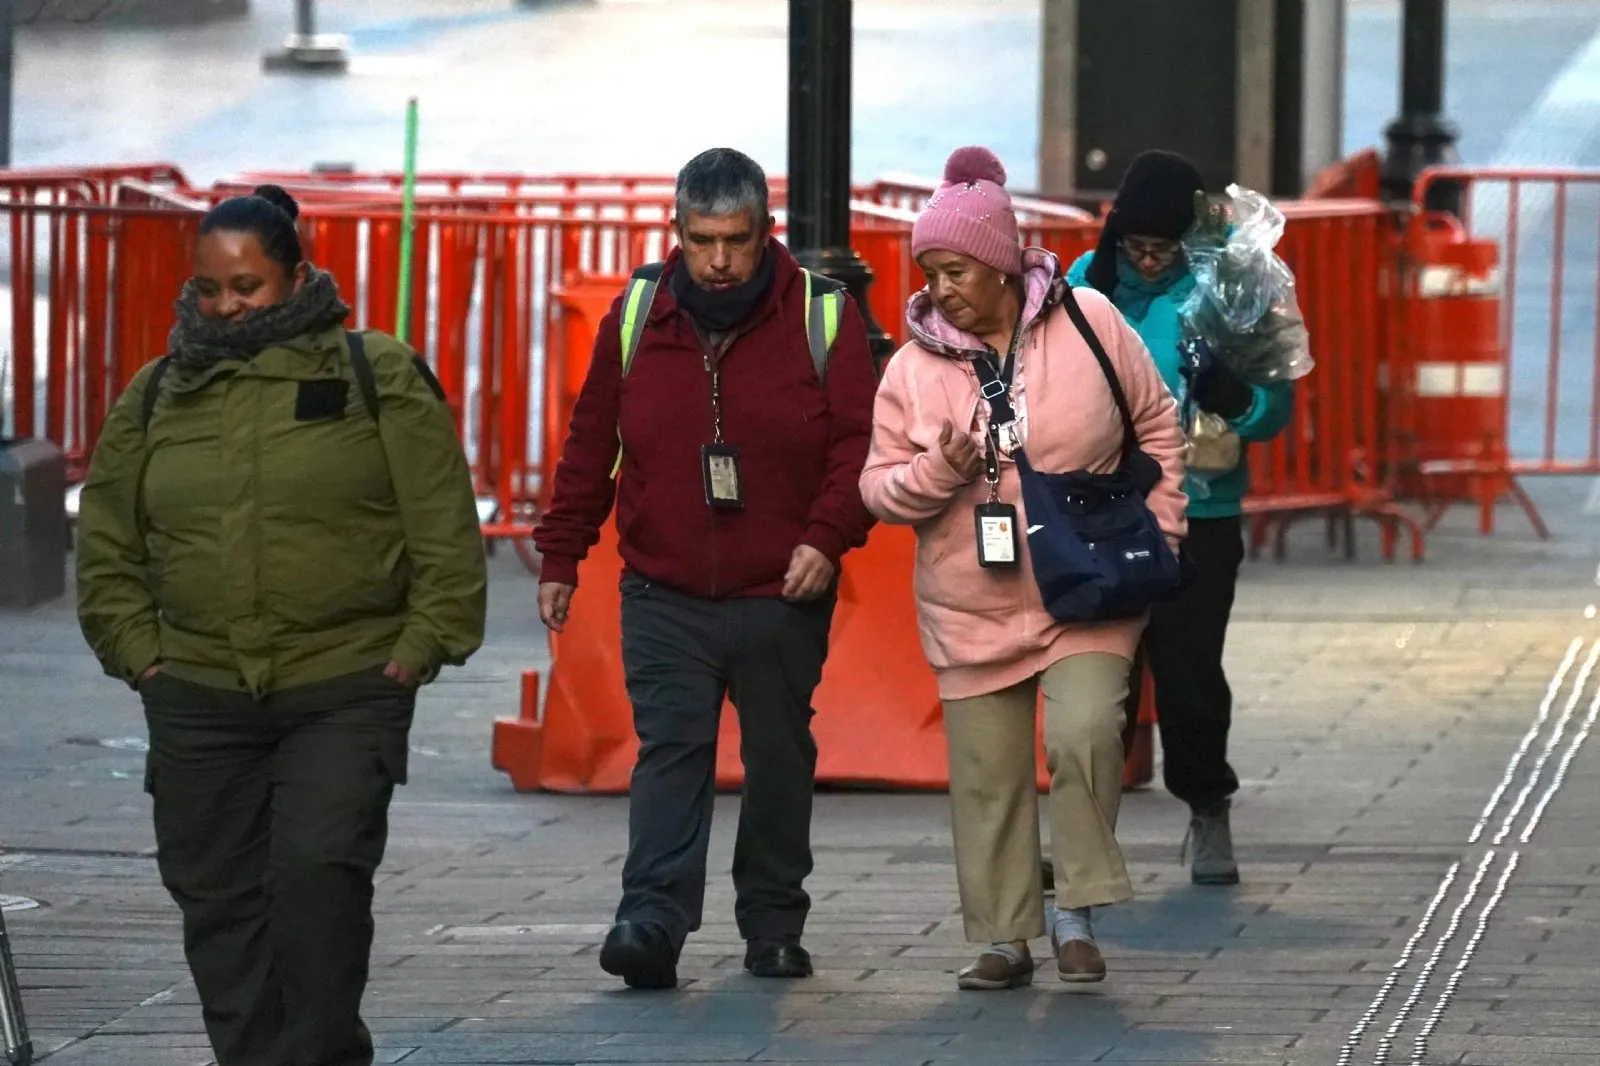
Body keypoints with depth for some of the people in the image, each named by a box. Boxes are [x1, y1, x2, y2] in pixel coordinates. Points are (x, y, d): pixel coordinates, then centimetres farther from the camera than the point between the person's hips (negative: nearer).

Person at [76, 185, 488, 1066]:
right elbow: (106, 546, 18)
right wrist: (138, 653, 7)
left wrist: (418, 648, -5)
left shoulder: (378, 377, 1)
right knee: (218, 899, 4)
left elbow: (445, 529, 1)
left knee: (319, 872, -17)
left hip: (346, 695, -4)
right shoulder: (156, 395, 11)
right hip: (198, 702, 4)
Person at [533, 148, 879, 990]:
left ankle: (774, 923, 21)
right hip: (664, 596, 0)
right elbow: (590, 446, 10)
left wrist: (826, 536, -16)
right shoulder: (637, 315, 3)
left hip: (782, 596, 0)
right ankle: (653, 920, -19)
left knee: (780, 758, 10)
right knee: (670, 750, -10)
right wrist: (560, 557, 10)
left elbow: (861, 441, -2)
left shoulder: (821, 315, -2)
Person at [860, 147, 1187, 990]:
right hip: (972, 606, 3)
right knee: (987, 775, 5)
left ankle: (1075, 911, -7)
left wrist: (1155, 533, 3)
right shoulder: (915, 365, -1)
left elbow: (1155, 428, 7)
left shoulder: (1088, 324, -5)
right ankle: (1003, 940, 17)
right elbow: (879, 485, 3)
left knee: (1084, 732, -22)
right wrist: (938, 470, -18)